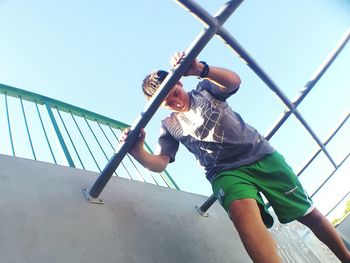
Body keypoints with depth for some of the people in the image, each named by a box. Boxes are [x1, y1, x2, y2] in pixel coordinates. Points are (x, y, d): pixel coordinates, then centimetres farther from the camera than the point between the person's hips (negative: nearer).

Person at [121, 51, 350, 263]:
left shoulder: (205, 90, 8)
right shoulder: (169, 126, 8)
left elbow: (234, 81, -13)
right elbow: (159, 163, -6)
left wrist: (200, 69, -31)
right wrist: (138, 151, -29)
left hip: (262, 155, 1)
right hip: (226, 171, -1)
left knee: (308, 214, 5)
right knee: (242, 209, -36)